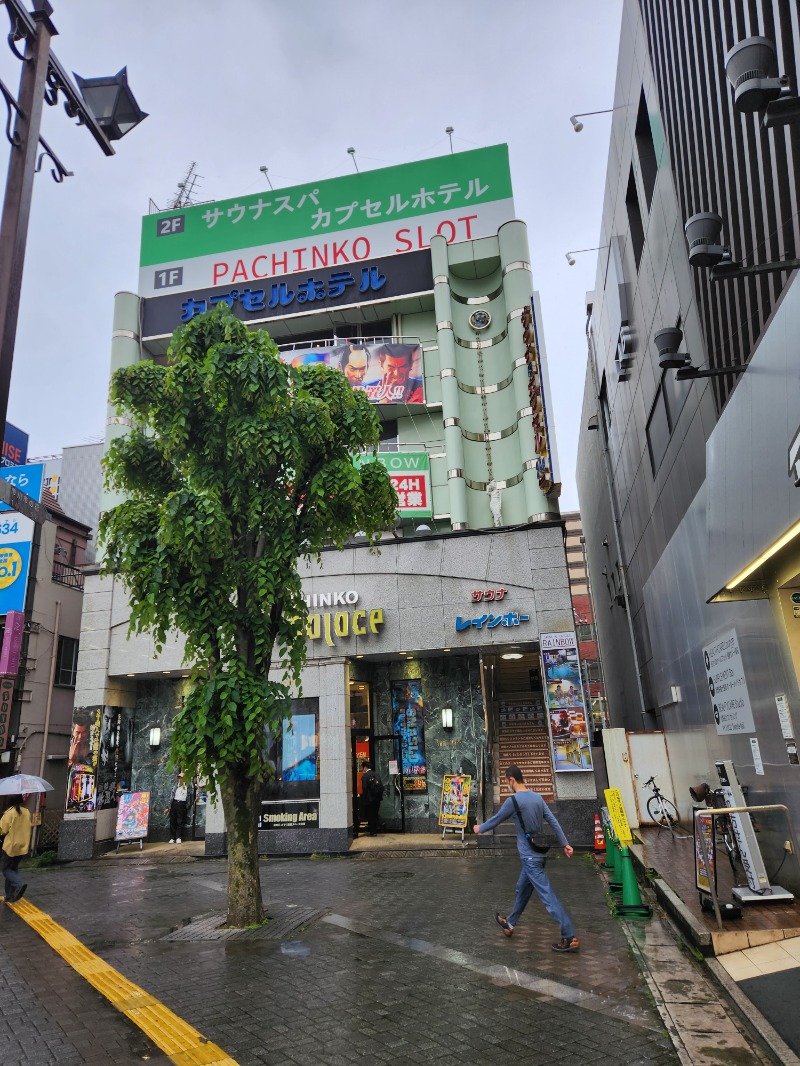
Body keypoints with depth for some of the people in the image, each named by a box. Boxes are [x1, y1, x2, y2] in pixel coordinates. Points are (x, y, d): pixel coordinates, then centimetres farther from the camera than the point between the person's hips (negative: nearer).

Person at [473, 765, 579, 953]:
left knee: (547, 896, -6)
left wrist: (480, 828, 15)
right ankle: (509, 924, 37)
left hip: (529, 856, -9)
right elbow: (553, 821, 6)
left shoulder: (513, 800, -17)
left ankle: (570, 938, -6)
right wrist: (565, 844, 10)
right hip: (537, 853, 9)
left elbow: (496, 819, -3)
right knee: (522, 890, 22)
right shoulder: (537, 797, 4)